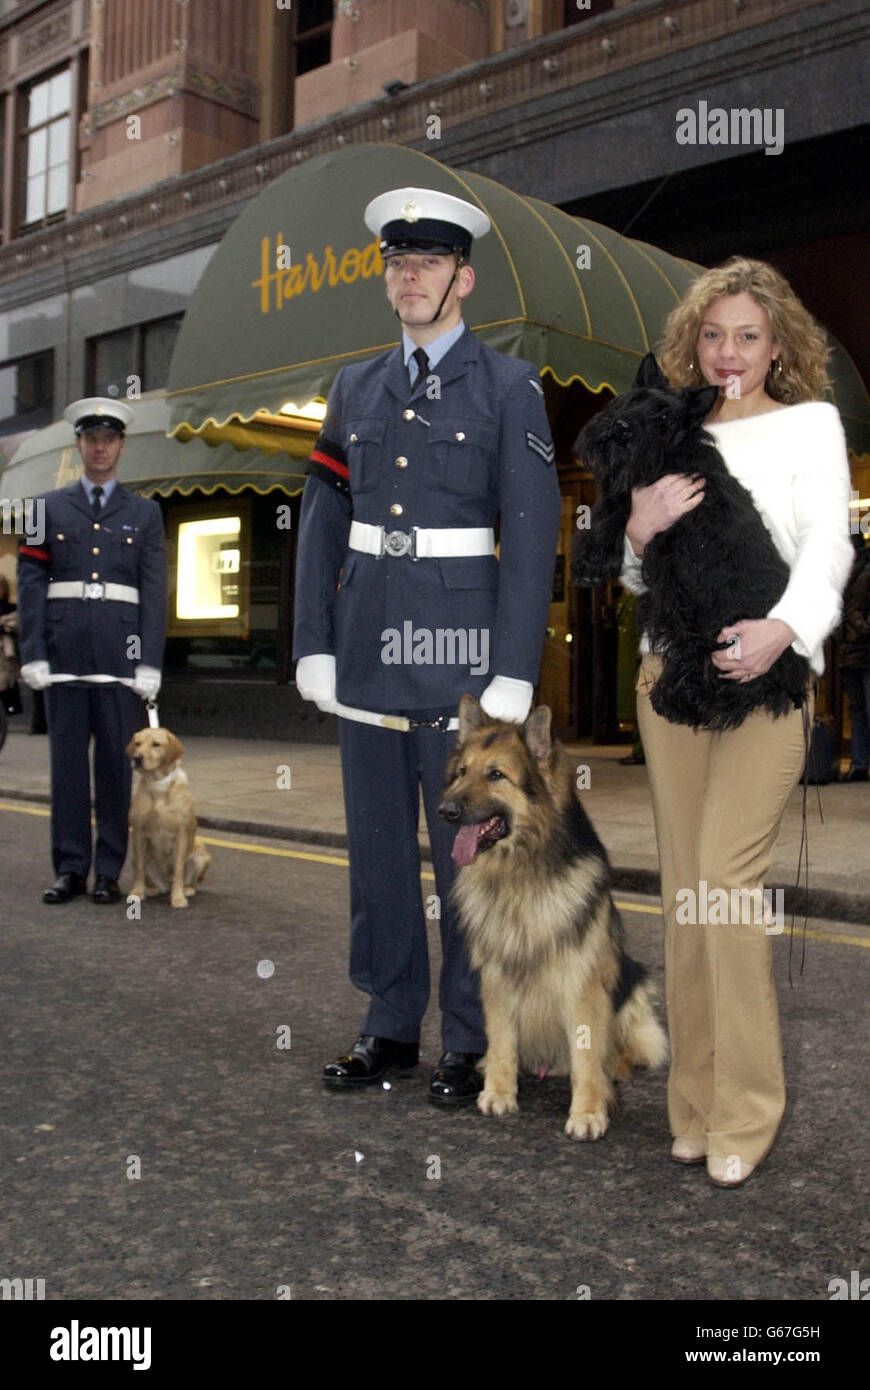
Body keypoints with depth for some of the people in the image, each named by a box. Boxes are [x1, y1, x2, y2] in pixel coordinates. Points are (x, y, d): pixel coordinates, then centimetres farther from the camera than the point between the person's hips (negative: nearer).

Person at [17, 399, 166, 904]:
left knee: (117, 757, 1)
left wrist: (150, 663, -5)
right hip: (64, 647, 1)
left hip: (121, 647, 0)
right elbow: (30, 582, 6)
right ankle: (70, 869, 9)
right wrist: (33, 653, -4)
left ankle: (110, 871, 9)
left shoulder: (145, 513, 11)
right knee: (67, 754, 3)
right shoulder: (51, 507, 12)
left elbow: (155, 592, 4)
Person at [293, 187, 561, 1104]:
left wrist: (513, 675, -13)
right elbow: (321, 525, 11)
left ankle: (470, 1042, 18)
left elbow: (532, 537, -6)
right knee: (377, 847, 10)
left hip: (460, 651, -4)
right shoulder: (355, 390, 13)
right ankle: (390, 1028, 24)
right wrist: (314, 645, 4)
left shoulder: (509, 388, 0)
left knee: (466, 852, 3)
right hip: (368, 650, 5)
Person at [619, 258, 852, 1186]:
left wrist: (784, 627, -22)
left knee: (726, 875, -13)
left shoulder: (810, 423, 10)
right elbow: (636, 581, 15)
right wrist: (639, 531, -8)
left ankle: (746, 1109, 0)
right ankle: (694, 1104, 14)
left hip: (766, 673, -3)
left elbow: (828, 542, -3)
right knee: (682, 883, 4)